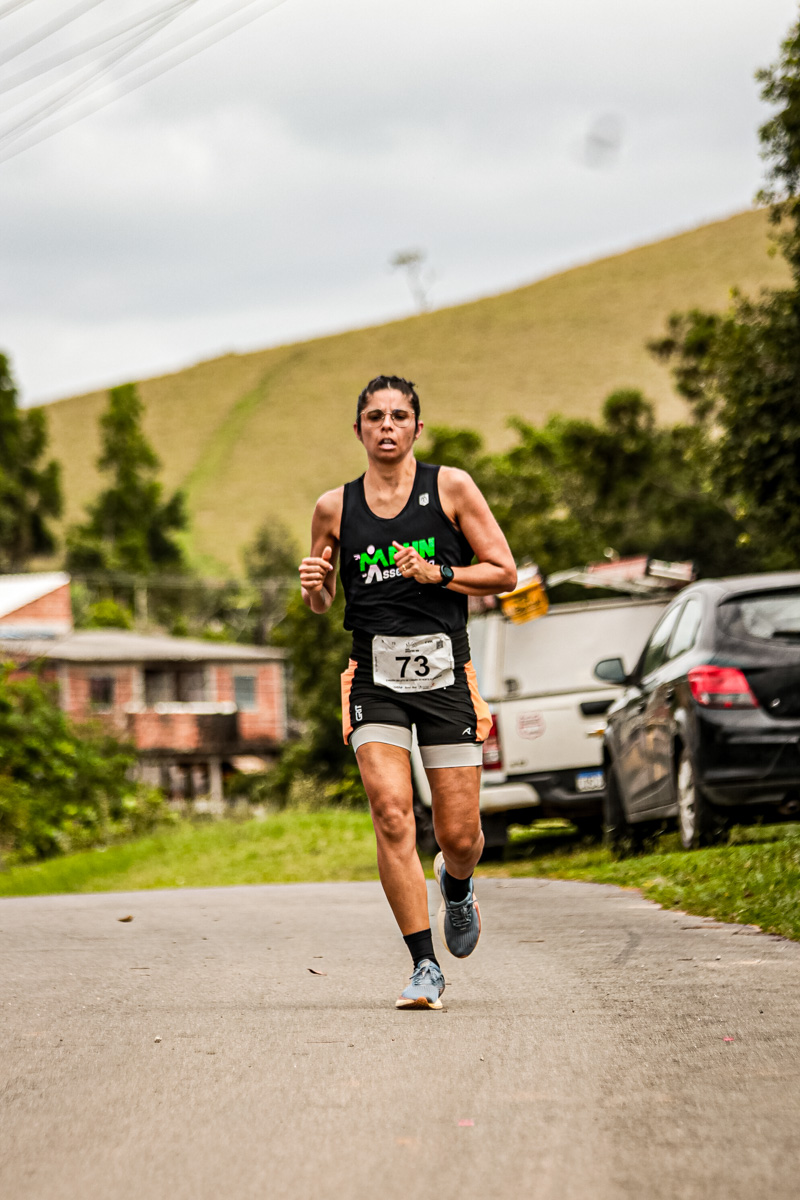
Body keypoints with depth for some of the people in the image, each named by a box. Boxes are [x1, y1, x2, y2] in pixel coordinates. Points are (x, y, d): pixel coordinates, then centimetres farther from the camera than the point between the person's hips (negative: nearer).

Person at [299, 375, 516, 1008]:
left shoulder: (451, 487, 2)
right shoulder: (335, 507, 7)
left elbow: (504, 572, 3)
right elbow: (322, 603, 18)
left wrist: (436, 574, -11)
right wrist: (314, 588, -5)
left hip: (445, 671, -1)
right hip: (375, 677, 1)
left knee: (460, 835, 1)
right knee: (393, 815, -17)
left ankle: (456, 886, 39)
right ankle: (426, 969, -9)